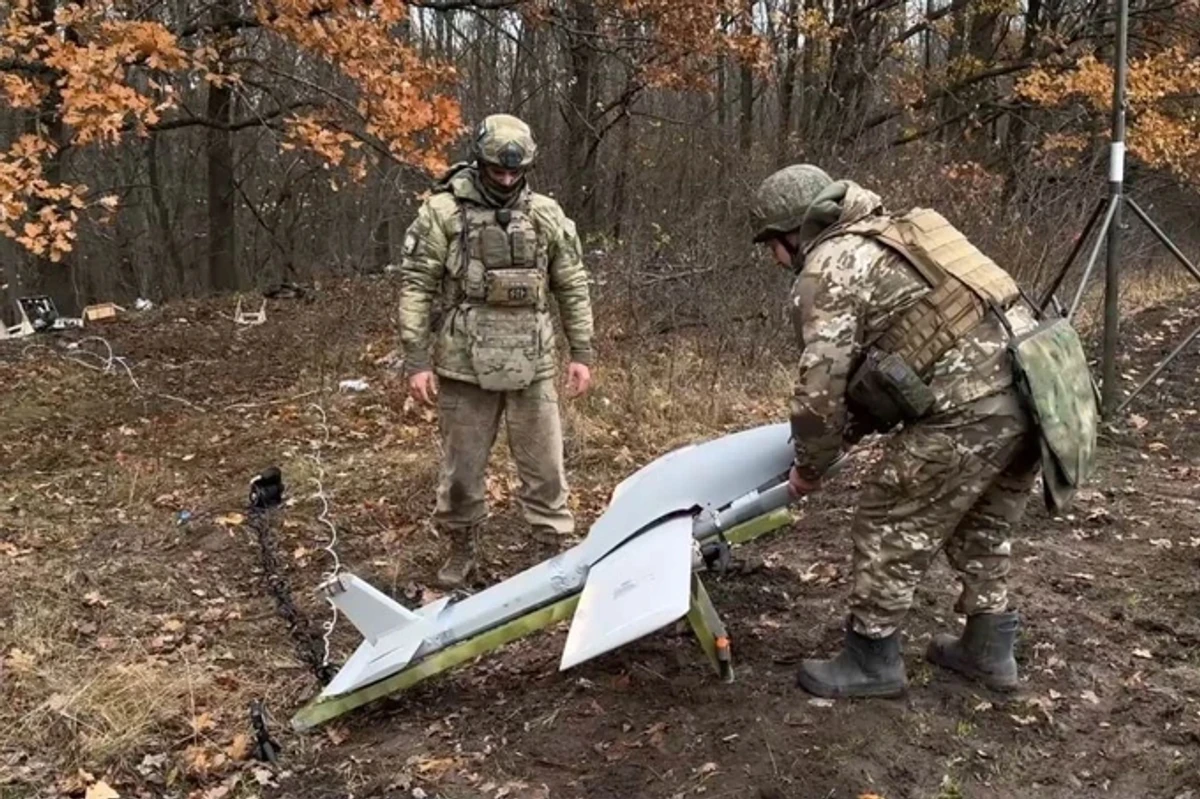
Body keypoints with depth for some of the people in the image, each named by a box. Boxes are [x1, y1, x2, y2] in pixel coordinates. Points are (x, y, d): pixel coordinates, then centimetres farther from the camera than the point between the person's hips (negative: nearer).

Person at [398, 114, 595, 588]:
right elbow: (416, 288, -3)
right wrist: (417, 361, -8)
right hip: (464, 366, -1)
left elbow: (573, 287, 10)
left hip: (532, 366, 2)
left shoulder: (546, 215, 6)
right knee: (461, 468, 10)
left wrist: (582, 353, 5)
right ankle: (460, 550, 29)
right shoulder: (442, 212, -2)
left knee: (545, 466, 5)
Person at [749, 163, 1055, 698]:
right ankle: (988, 649, 37)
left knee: (890, 525, 6)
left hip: (968, 407, -9)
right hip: (1033, 388, 10)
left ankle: (872, 661, 18)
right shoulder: (890, 237, 24)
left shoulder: (826, 271, -5)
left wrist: (810, 465, 7)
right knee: (981, 524, 24)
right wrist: (844, 435, 27)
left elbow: (822, 383, -9)